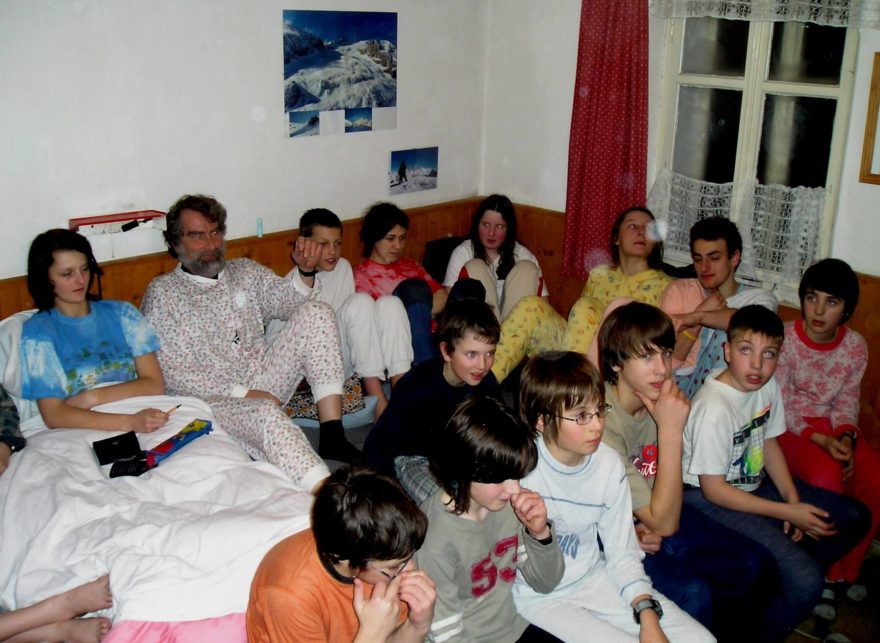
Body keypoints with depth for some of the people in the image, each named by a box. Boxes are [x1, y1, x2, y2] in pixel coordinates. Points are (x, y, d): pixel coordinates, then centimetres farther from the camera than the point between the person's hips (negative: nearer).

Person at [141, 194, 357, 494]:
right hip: (214, 398, -5)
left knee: (315, 312, -14)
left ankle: (332, 436, -22)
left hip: (266, 383, 5)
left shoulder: (246, 272, 18)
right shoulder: (162, 292, 2)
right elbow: (171, 373, -6)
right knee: (267, 415, -38)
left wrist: (306, 270, -17)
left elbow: (290, 301, 6)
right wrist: (241, 393, -14)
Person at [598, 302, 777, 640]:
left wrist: (651, 528, -10)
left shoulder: (657, 397, -7)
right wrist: (671, 430, -33)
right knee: (693, 594, -27)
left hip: (652, 517, 7)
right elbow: (664, 522, -28)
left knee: (757, 567, 2)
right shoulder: (603, 425, -32)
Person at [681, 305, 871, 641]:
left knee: (856, 518, 11)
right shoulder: (714, 409, -29)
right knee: (806, 582, -21)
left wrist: (794, 501, -4)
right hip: (709, 500, -9)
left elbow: (769, 443, 10)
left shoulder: (768, 386, -5)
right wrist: (788, 512, -19)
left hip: (754, 484, 9)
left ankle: (790, 578, 22)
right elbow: (713, 488, -22)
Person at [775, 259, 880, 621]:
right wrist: (819, 440, -24)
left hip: (832, 427, 5)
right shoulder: (784, 339, -14)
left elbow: (846, 402, 4)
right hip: (788, 427, -5)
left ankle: (844, 571, 1)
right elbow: (781, 406, -13)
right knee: (827, 474, -31)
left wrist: (845, 437, -16)